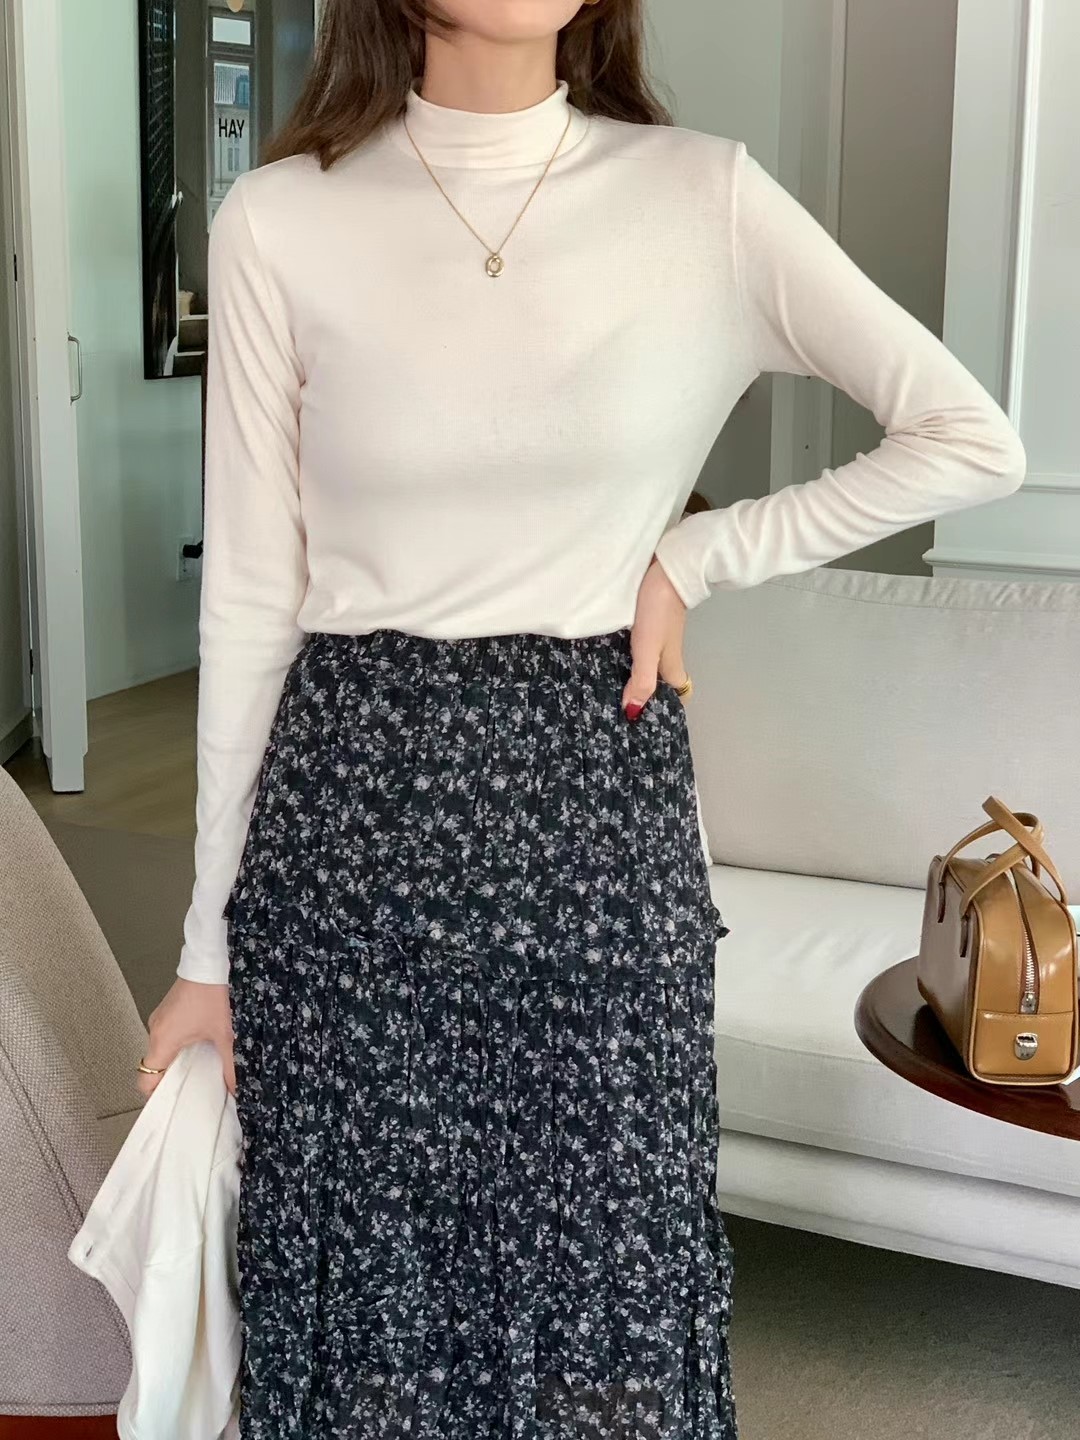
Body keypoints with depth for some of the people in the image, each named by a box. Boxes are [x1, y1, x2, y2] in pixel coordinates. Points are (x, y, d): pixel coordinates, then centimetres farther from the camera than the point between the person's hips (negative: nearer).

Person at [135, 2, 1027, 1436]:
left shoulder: (706, 197, -2)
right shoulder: (279, 223, -2)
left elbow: (974, 440, 2)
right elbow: (250, 595, 1)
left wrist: (694, 558, -3)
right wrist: (213, 941, 4)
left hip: (599, 798, 0)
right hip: (355, 809, 0)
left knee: (617, 1315, 10)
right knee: (366, 1313, 12)